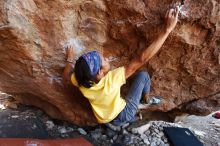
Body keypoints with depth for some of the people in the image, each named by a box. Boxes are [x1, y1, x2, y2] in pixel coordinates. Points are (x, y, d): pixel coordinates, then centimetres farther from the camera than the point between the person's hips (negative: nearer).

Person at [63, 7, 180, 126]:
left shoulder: (80, 80, -25)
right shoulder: (111, 79, -40)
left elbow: (66, 77, -1)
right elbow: (142, 59, -44)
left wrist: (70, 59, 10)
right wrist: (167, 29, -42)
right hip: (124, 115, -5)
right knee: (142, 75, -4)